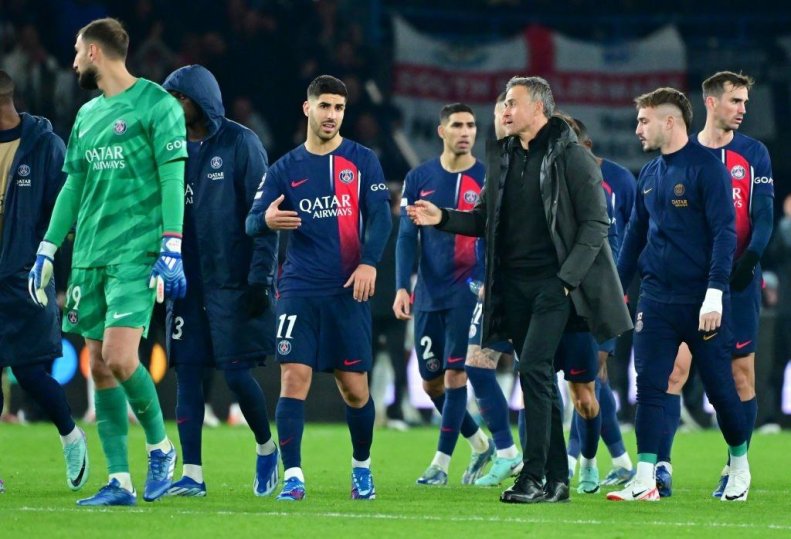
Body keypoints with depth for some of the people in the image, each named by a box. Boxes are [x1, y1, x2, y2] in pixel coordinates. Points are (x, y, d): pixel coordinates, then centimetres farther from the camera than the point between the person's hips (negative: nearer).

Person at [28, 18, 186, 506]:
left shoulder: (156, 104, -5)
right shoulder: (87, 115, 17)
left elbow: (173, 180, -11)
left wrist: (172, 250, -18)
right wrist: (47, 250, 17)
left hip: (137, 254, -8)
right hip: (90, 256, 8)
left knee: (120, 357, -19)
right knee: (99, 367, 3)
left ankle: (160, 448, 4)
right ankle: (120, 482, 5)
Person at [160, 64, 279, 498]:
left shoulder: (239, 144, -6)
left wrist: (259, 277, -13)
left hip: (231, 279, -5)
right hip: (186, 280, 5)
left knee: (235, 371, -5)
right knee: (187, 372, 1)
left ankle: (266, 449, 20)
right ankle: (192, 474, 2)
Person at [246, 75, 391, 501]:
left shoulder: (362, 161, 6)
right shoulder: (285, 169, 8)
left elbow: (379, 215, -2)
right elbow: (253, 222, 1)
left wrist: (369, 262, -18)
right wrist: (268, 220, -23)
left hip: (348, 290, 0)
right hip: (299, 290, 0)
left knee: (354, 387, 3)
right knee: (293, 378, -12)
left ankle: (362, 467, 26)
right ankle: (293, 477, -12)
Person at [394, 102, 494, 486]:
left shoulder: (488, 180, -2)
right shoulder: (419, 179, 6)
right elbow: (407, 237, 5)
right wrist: (402, 287, -6)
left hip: (467, 292, -4)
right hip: (429, 295, 4)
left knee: (454, 375, -9)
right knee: (431, 381, 6)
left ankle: (441, 463, -2)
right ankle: (480, 444, 25)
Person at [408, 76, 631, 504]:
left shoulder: (570, 156, -7)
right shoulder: (502, 156, 13)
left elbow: (596, 222, -8)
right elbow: (485, 219, 17)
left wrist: (568, 277, -14)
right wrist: (442, 219, 0)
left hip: (553, 282, -7)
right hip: (512, 284, 7)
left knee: (533, 369, -17)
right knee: (540, 378, 8)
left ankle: (533, 476, -15)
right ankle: (557, 480, 12)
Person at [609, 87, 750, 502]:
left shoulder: (707, 168, -9)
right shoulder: (649, 175, 11)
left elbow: (724, 232, -14)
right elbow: (635, 234, 19)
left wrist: (715, 293, -20)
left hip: (701, 302, -6)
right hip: (656, 298, 6)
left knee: (720, 386, 4)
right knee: (649, 388, -3)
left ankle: (739, 463, 25)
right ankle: (645, 480, -5)